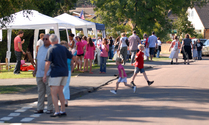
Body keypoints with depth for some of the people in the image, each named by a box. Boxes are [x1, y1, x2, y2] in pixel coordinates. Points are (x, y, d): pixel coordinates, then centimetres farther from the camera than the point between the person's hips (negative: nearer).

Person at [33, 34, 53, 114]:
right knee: (40, 92, 9)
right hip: (39, 74, 6)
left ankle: (50, 109, 5)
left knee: (49, 92, -2)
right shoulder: (40, 48, 13)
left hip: (48, 74, -6)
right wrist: (35, 69, 13)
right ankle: (40, 108, 13)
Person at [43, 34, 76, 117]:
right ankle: (63, 111, 14)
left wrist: (45, 75, -13)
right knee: (60, 92, 16)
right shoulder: (63, 48, 8)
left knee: (53, 93, -3)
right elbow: (72, 57, 20)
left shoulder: (51, 50, -8)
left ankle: (57, 112, -11)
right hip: (64, 73, 6)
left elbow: (47, 63, -15)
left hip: (56, 73, -6)